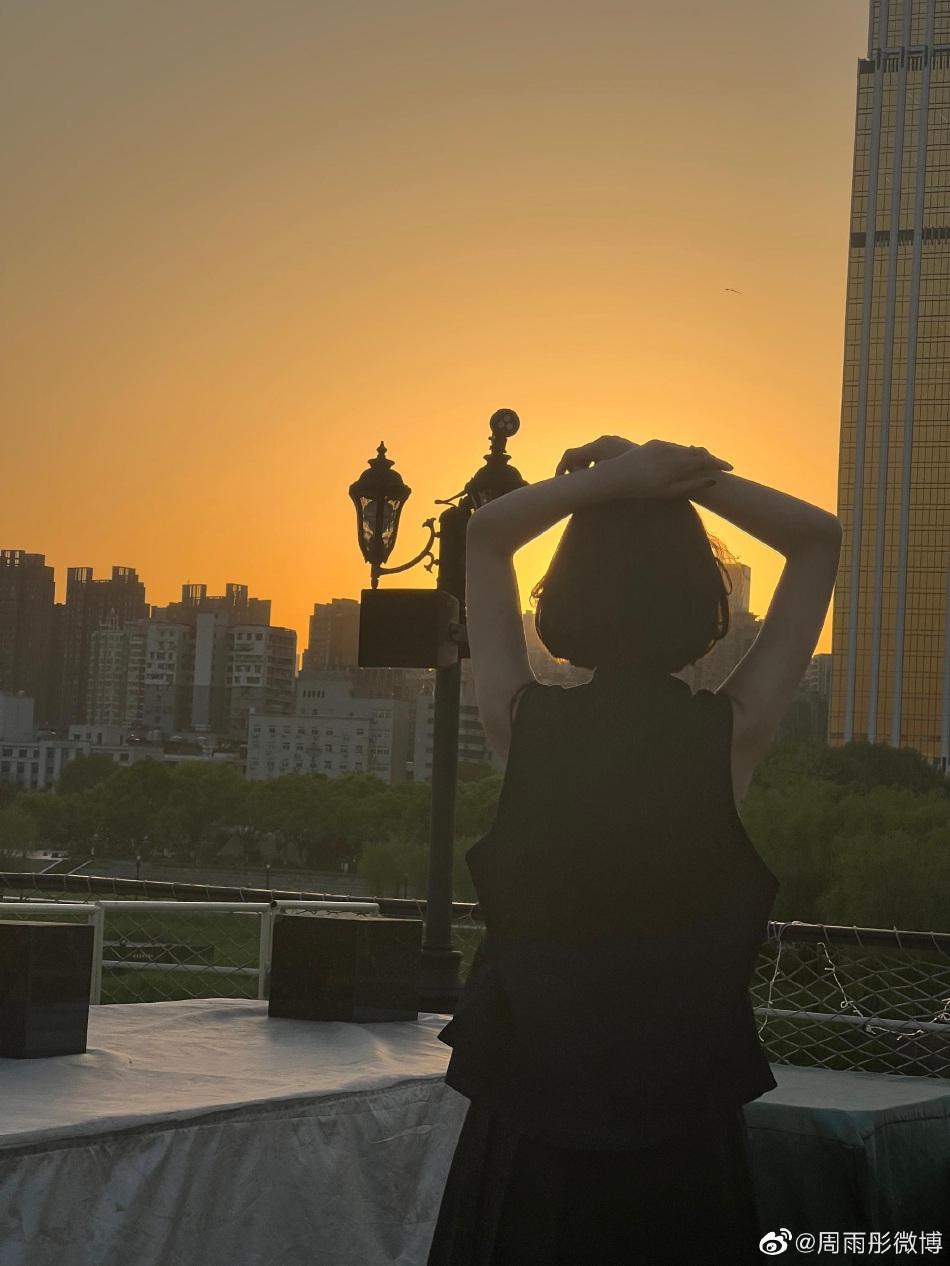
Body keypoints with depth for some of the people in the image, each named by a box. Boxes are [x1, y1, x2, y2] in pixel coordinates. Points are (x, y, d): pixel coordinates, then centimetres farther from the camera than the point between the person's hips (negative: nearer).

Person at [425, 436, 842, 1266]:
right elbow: (820, 540, 0)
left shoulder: (524, 722, -10)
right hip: (684, 1112, -1)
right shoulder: (733, 731, -12)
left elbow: (485, 536, 6)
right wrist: (684, 477, -7)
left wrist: (613, 481, -5)